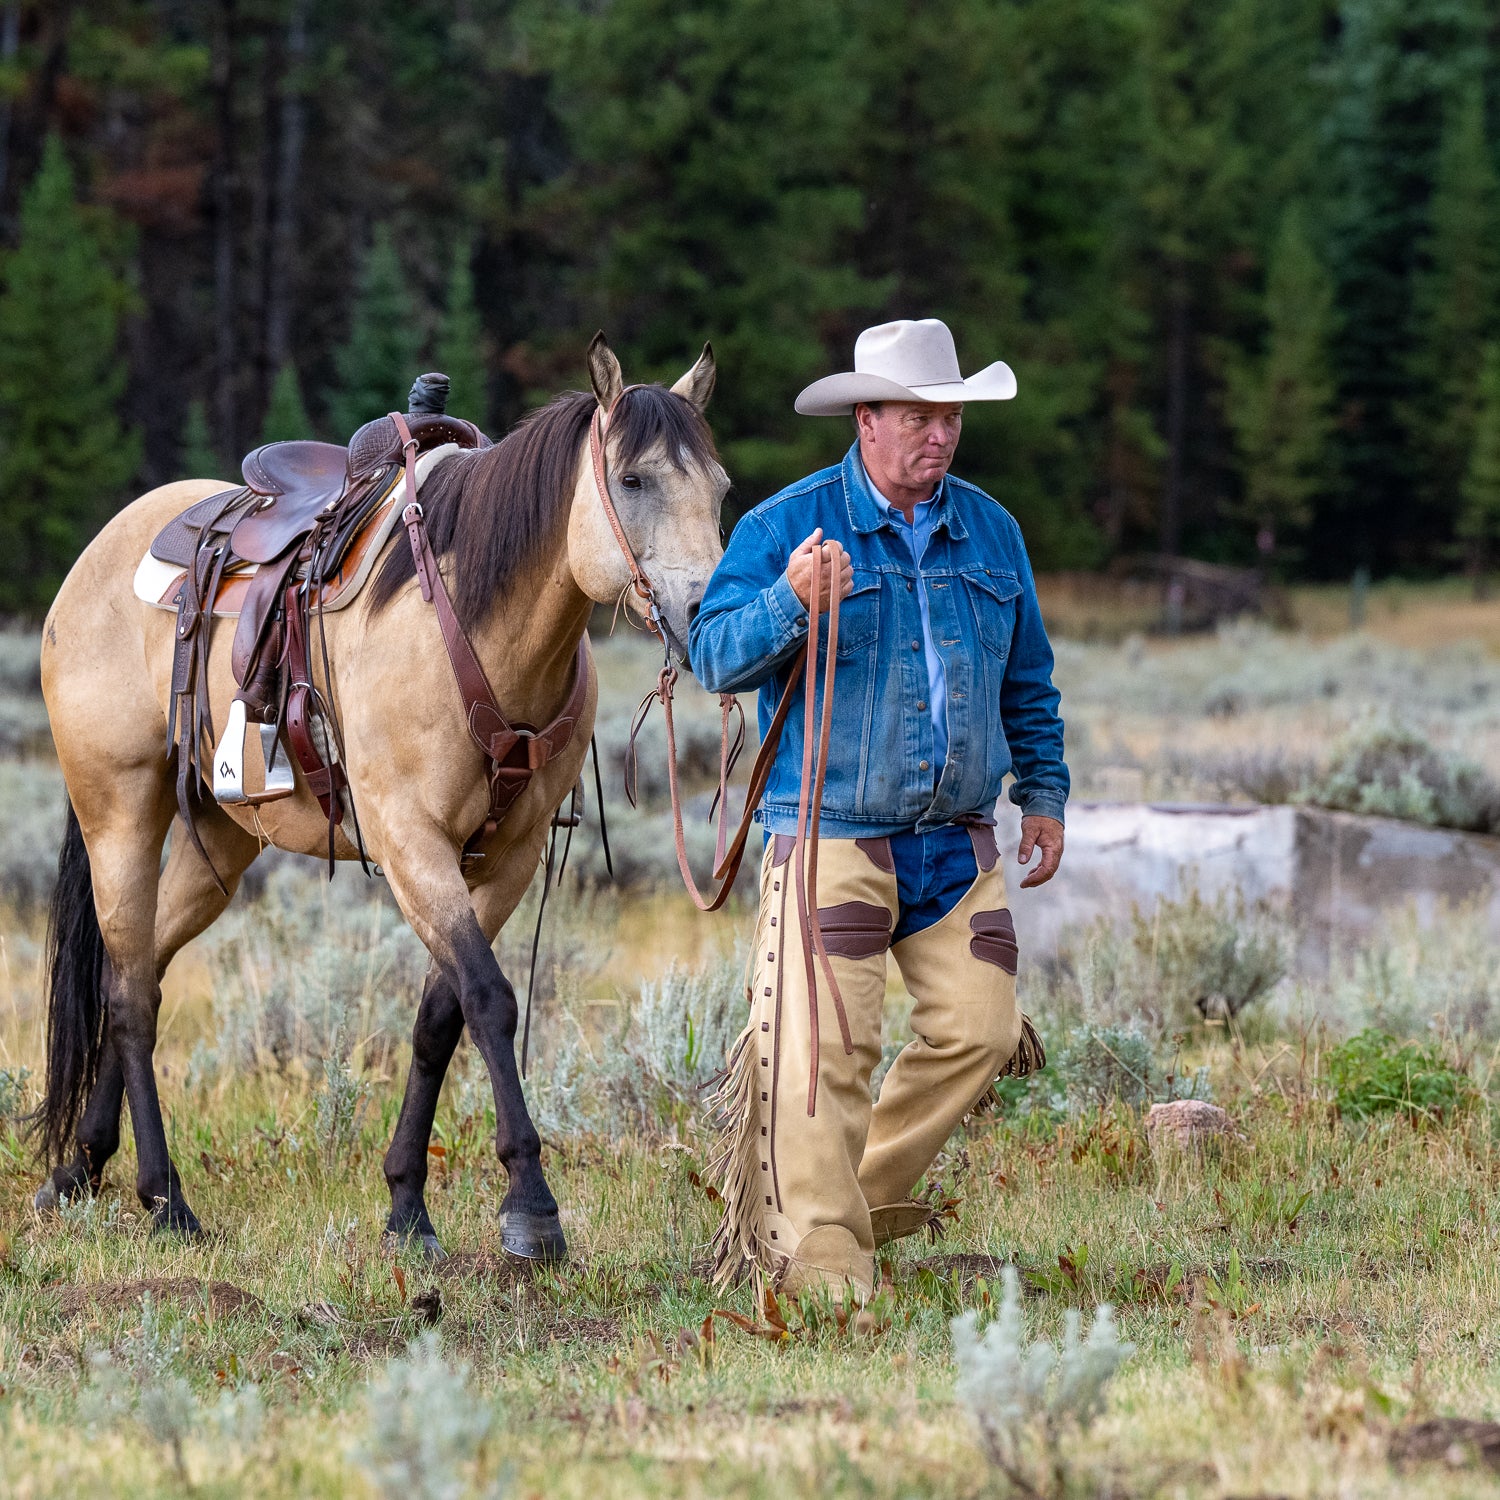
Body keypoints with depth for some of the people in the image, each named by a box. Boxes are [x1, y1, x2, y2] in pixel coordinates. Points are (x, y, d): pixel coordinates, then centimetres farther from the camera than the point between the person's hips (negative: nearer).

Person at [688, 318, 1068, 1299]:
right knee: (823, 1046, -12)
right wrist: (789, 603, -29)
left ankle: (873, 1196, 21)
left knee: (981, 1030, 1)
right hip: (831, 838, -5)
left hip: (958, 842, 5)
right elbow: (717, 657, -12)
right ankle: (823, 1256, -9)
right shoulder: (785, 526, -5)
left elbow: (1027, 682, 22)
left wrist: (1045, 792, 19)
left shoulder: (990, 530, 11)